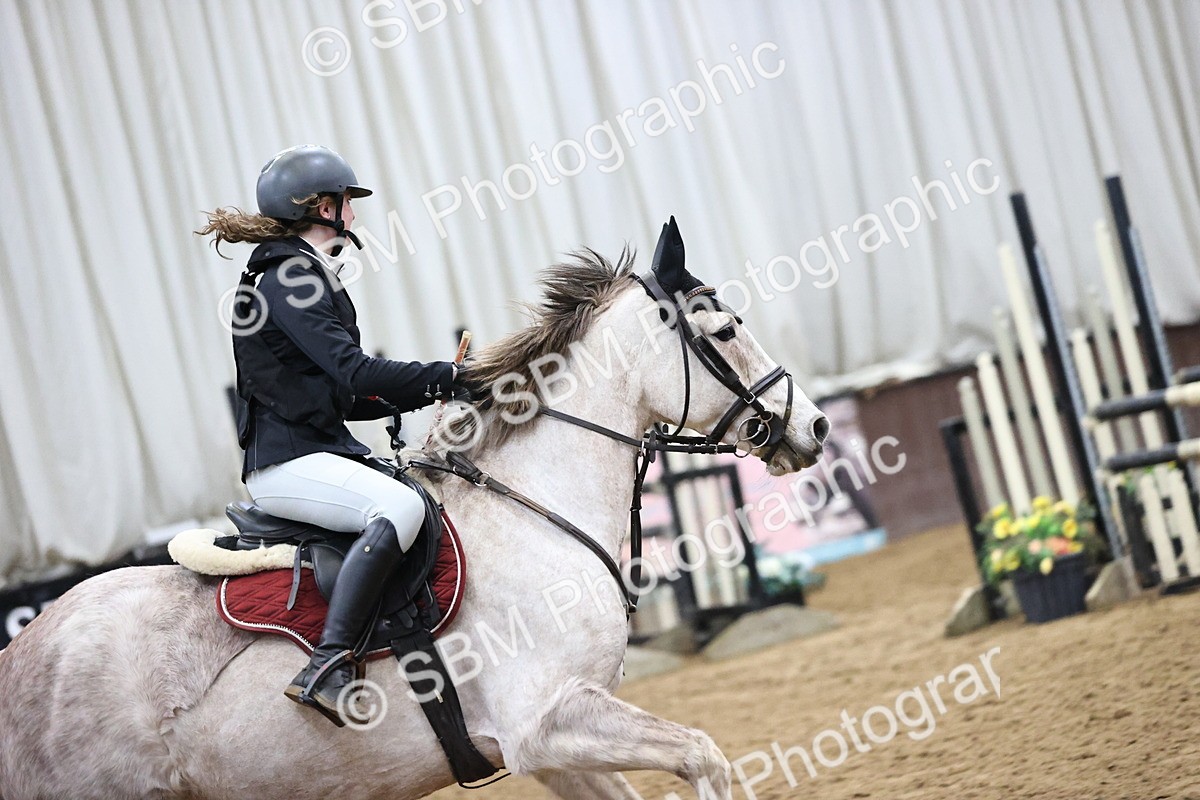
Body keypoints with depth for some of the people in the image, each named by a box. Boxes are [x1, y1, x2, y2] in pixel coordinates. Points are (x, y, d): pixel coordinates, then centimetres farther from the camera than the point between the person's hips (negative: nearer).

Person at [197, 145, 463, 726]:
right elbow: (353, 372, -20)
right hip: (286, 463, -11)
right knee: (400, 506, -33)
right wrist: (446, 377, -16)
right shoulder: (287, 275, -10)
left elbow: (342, 394, 21)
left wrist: (428, 390, 10)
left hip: (320, 449, 11)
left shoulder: (304, 274, 22)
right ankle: (326, 669, -36)